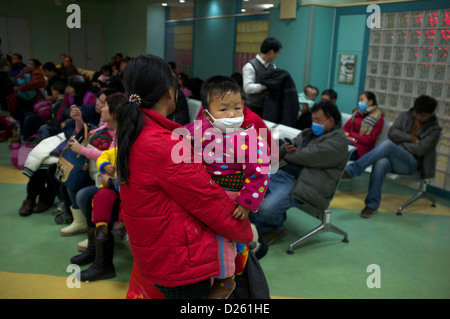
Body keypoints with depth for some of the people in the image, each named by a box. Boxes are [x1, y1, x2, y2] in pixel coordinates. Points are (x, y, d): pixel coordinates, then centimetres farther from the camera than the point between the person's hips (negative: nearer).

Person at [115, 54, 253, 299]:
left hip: (156, 250, 9)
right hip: (180, 260, -9)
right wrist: (245, 232, -4)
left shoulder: (133, 133, 2)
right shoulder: (163, 145, -26)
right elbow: (208, 200, -17)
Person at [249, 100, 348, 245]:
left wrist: (288, 155, 2)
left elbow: (308, 156, -16)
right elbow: (282, 151, 25)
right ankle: (268, 229, 10)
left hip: (299, 183, -9)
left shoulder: (337, 141, -4)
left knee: (268, 209, -29)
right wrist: (285, 149, 0)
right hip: (279, 172, 9)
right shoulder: (308, 133, 24)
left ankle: (275, 227, 10)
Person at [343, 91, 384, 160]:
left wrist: (350, 134, -8)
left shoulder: (378, 119, 4)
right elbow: (345, 128, 14)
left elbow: (368, 140, -5)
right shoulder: (357, 113, 21)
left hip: (362, 148, -5)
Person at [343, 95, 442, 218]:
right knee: (381, 163, -37)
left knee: (387, 144, -34)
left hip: (410, 163, -3)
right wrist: (411, 139, -5)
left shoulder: (434, 129, 6)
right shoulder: (405, 116, 16)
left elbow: (420, 149, -7)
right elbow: (392, 133, 3)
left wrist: (398, 144, -4)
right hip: (392, 157, 3)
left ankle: (351, 170, -40)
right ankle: (372, 204, -29)